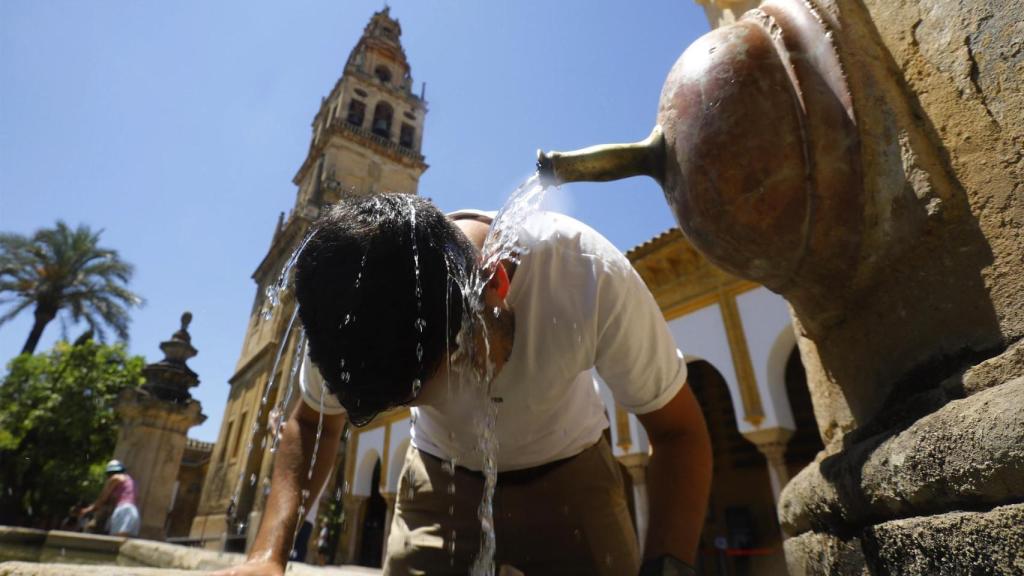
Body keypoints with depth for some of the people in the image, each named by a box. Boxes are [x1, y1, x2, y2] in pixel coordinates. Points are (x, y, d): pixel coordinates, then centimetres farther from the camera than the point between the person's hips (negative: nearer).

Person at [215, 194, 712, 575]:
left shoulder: (591, 275, -34)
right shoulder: (349, 312, -25)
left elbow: (677, 430, -21)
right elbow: (312, 425, -6)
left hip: (568, 474, -1)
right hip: (439, 478, 2)